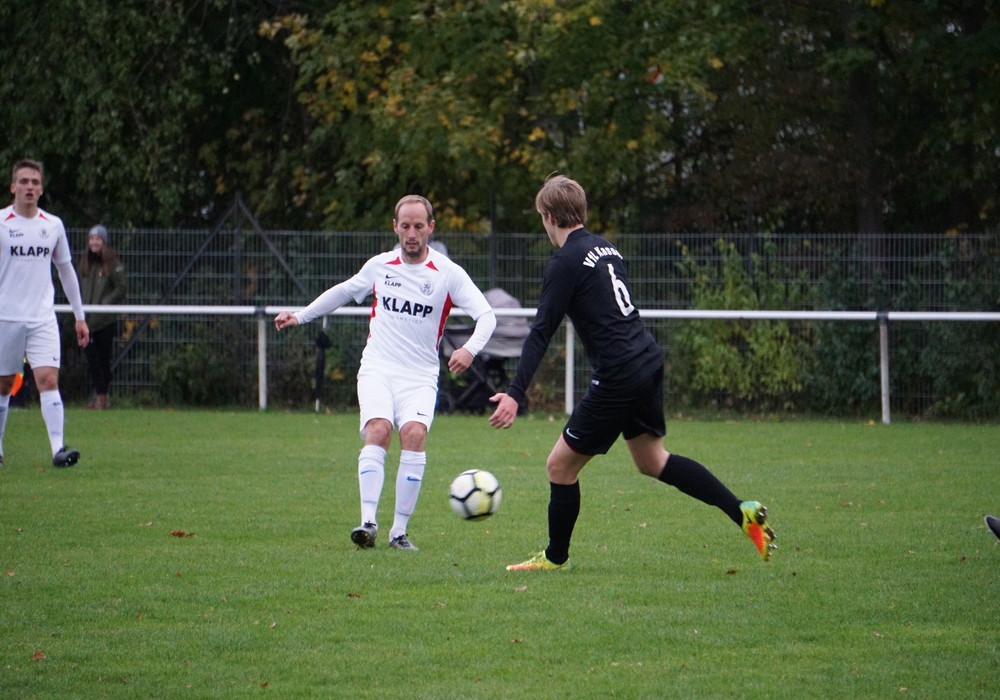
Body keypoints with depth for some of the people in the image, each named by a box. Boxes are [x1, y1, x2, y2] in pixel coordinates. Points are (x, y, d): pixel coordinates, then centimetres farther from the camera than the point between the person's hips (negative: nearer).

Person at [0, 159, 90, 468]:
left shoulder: (53, 225, 8)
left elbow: (66, 271, 18)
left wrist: (80, 317, 18)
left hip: (43, 320, 1)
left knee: (49, 380, -13)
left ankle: (58, 448, -21)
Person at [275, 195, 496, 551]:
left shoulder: (448, 273, -2)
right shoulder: (379, 266, 8)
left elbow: (486, 315, -9)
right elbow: (343, 291, 28)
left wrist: (470, 349, -28)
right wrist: (300, 316, 27)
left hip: (420, 376, -1)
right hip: (377, 369, 1)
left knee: (414, 434, -25)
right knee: (378, 430, -25)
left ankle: (400, 531, -19)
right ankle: (368, 522, -32)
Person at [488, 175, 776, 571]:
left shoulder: (567, 261, -12)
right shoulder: (605, 248, 14)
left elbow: (542, 332, -17)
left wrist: (515, 394, -20)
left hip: (618, 378, -9)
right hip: (648, 361, 9)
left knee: (560, 465, 4)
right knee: (651, 461, 23)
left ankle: (555, 557, 16)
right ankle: (743, 512, 17)